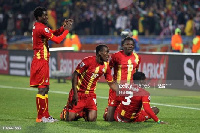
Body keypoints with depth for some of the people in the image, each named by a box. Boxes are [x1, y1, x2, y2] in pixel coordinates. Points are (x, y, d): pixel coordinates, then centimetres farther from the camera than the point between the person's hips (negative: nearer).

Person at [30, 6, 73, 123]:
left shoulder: (39, 27, 15)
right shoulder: (41, 28, -16)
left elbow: (54, 33, 19)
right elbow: (57, 40, -18)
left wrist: (64, 27, 4)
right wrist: (66, 30, -5)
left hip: (42, 61, 10)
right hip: (41, 61, -10)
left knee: (45, 88, 13)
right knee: (42, 89, -8)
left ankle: (45, 115, 17)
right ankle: (41, 117, -7)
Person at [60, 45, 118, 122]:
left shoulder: (106, 66, 0)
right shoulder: (88, 61, -17)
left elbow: (111, 83, 10)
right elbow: (75, 75, -12)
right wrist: (75, 94, -16)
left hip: (90, 95, 4)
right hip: (78, 92, -4)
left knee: (92, 119, -12)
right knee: (70, 118, -8)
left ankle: (85, 112, 22)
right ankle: (65, 111, 28)